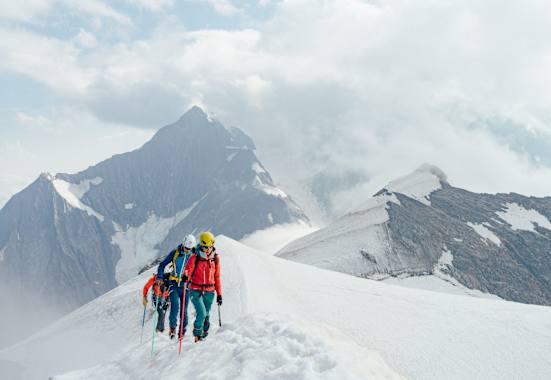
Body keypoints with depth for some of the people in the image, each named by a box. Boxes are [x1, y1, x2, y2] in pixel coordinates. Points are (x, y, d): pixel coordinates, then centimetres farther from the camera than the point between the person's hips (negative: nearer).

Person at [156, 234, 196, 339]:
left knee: (183, 310, 3)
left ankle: (182, 332, 18)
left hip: (185, 285, 0)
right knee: (175, 306, -17)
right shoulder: (175, 253, -4)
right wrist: (160, 277, -9)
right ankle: (172, 327, 3)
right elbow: (162, 265, 3)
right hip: (174, 283, 0)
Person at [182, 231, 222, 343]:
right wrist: (185, 276, -34)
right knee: (202, 313, -17)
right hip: (196, 290, -3)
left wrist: (219, 294, 11)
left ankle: (204, 336, 27)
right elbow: (188, 270, -8)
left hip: (209, 292, 3)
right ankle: (197, 335, 2)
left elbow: (217, 277, 11)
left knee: (206, 315, 9)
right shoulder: (195, 258, -6)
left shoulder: (215, 259, 4)